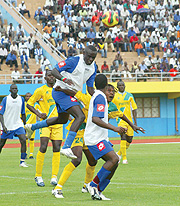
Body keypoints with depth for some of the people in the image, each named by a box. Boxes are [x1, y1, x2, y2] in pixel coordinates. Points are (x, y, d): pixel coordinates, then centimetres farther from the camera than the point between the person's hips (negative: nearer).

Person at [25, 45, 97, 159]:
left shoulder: (93, 67, 5)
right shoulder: (74, 61, -18)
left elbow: (90, 88, 10)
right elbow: (54, 71, -17)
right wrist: (64, 79, -36)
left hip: (70, 94, 10)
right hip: (61, 91, -10)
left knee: (62, 120, 28)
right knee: (80, 116, -24)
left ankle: (32, 127, 46)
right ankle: (66, 148, -27)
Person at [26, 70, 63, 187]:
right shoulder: (41, 90, 0)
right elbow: (29, 104, 3)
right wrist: (39, 114, -11)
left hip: (57, 123, 4)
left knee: (57, 149, -2)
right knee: (43, 147, -15)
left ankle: (54, 177, 1)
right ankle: (38, 176, -5)